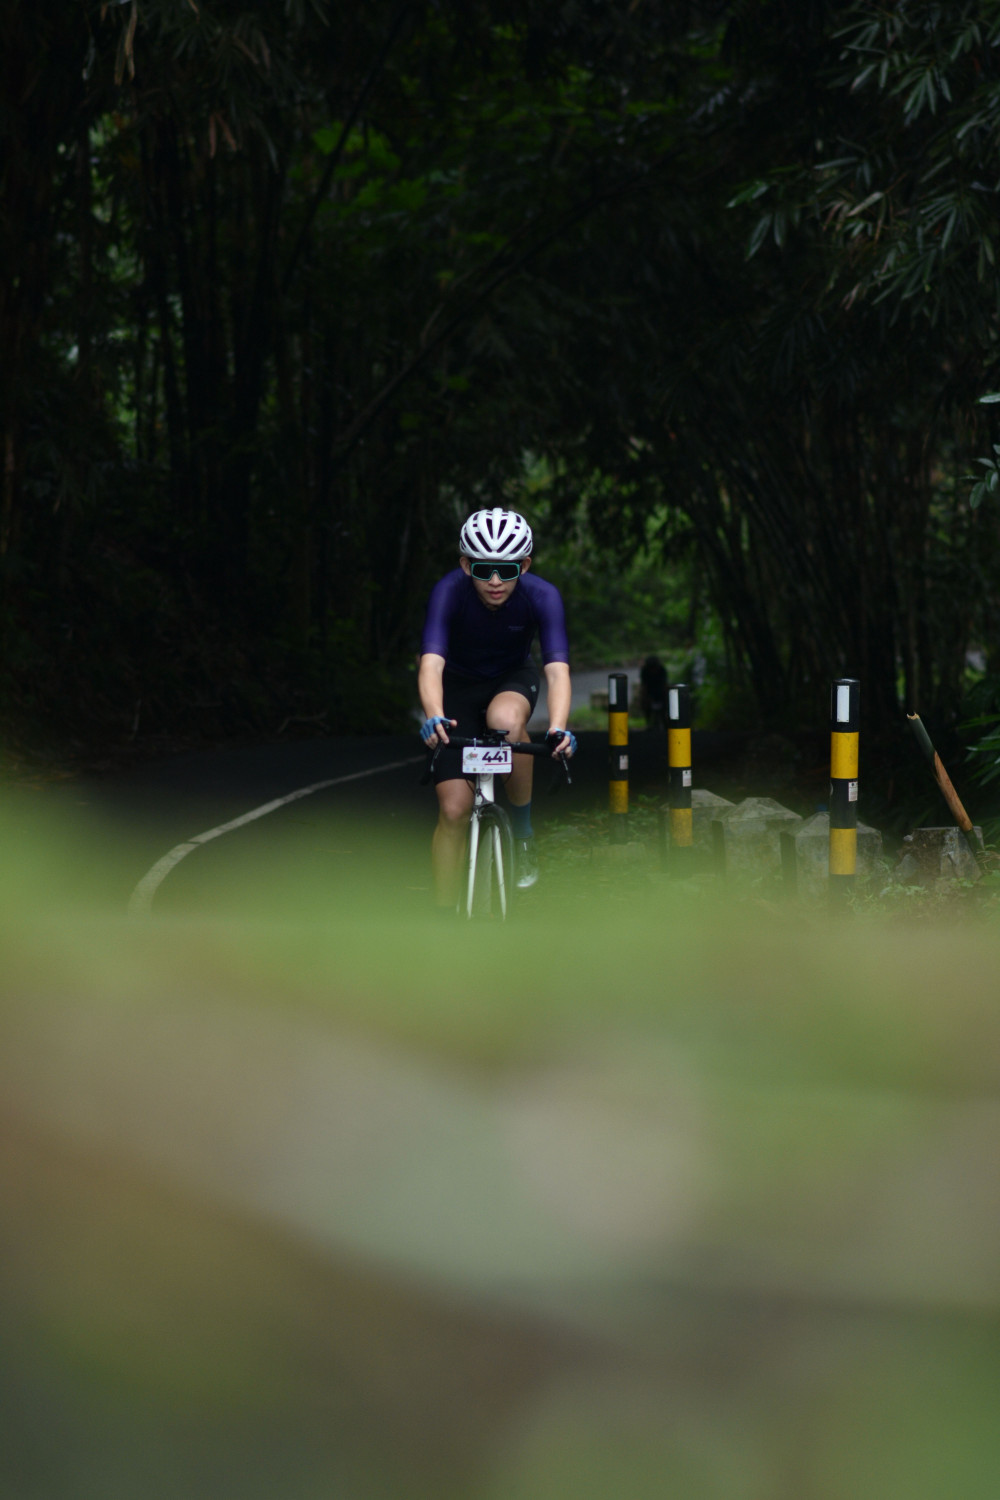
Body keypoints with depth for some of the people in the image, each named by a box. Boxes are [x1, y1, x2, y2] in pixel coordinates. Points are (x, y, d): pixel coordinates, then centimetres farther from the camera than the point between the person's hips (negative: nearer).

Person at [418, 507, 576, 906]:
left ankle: (523, 832, -16)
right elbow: (431, 664, -42)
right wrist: (434, 716, -62)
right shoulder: (450, 591, -30)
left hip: (513, 679, 0)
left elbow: (557, 670, -36)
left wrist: (558, 729, -56)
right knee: (453, 808, -10)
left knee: (505, 720, -37)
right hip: (460, 685, 0)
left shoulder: (542, 596, -28)